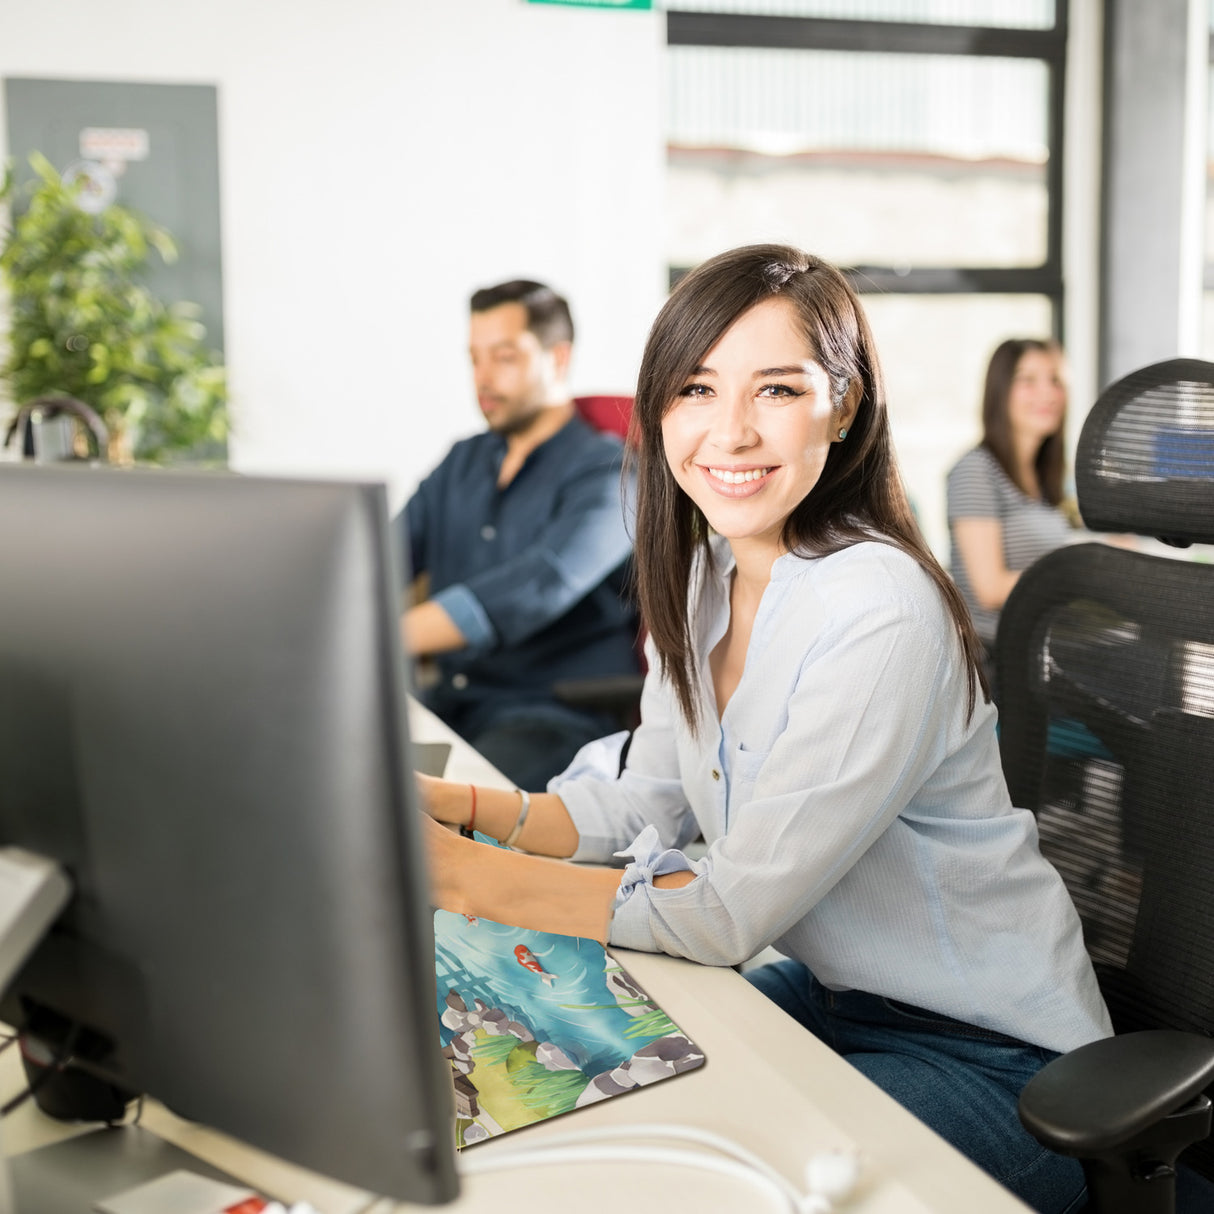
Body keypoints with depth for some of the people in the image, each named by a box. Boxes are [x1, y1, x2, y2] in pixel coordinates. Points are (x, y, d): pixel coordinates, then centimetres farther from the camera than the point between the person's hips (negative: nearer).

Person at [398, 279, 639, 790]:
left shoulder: (606, 473, -8)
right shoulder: (463, 463, 17)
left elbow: (538, 589, -25)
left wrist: (390, 636, -36)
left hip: (562, 714, -7)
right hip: (449, 701, 7)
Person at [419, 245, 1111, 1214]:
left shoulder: (878, 613, -28)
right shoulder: (704, 576, -1)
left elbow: (730, 913, -25)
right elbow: (643, 807, 4)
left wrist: (462, 878, -25)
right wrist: (450, 806, -10)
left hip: (989, 1059, -7)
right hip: (835, 992, 7)